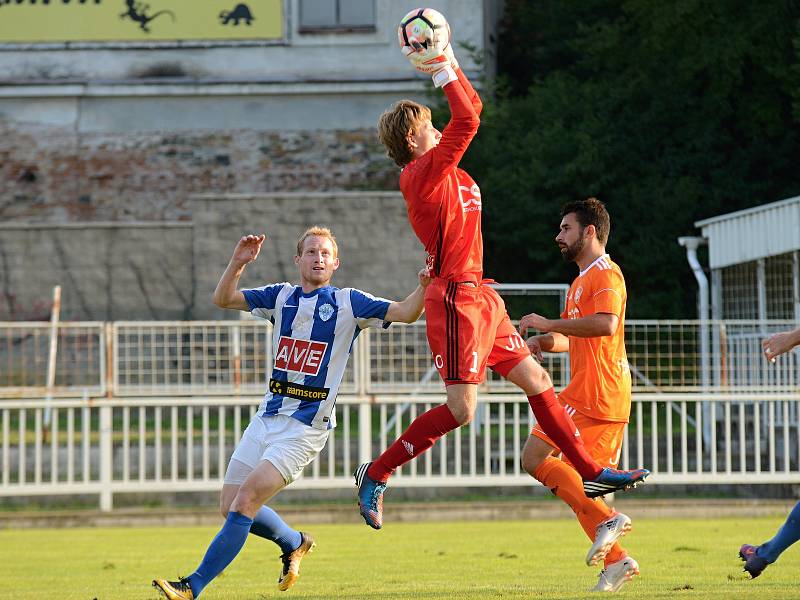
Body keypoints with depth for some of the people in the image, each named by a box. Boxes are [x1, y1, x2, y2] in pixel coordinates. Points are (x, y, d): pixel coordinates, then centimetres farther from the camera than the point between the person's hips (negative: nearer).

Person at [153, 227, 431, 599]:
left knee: (245, 502, -17)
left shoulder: (348, 303, -1)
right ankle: (295, 544, 34)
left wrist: (423, 287, -27)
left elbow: (405, 313, -7)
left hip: (306, 427, -6)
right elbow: (223, 299, 8)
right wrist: (238, 262, -9)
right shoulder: (281, 297, 11)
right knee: (230, 508, 7)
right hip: (267, 418, 6)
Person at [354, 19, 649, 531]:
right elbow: (467, 120, -22)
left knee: (536, 380, 11)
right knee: (461, 410, -10)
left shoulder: (440, 169, 13)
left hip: (479, 297, 10)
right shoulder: (423, 173, -14)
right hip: (457, 299, -10)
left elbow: (473, 108, 22)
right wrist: (443, 70, -13)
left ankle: (591, 471, 17)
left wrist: (448, 64, 12)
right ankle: (376, 474, 0)